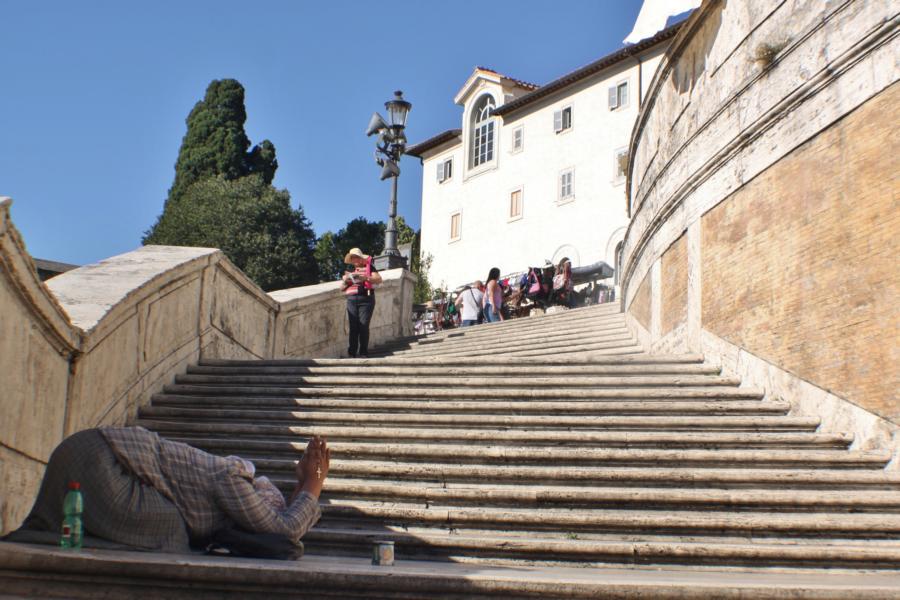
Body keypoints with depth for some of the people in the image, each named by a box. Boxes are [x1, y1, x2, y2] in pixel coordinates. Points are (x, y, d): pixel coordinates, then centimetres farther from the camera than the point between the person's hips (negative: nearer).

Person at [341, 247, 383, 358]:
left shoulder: (369, 267, 8)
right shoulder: (350, 270, 21)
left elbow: (379, 279, -5)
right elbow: (342, 288, 23)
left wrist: (366, 278, -19)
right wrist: (345, 281, 1)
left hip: (365, 299, -4)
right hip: (351, 300, 4)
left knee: (363, 326, -9)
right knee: (353, 327, -3)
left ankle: (363, 353, -7)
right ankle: (351, 353, -4)